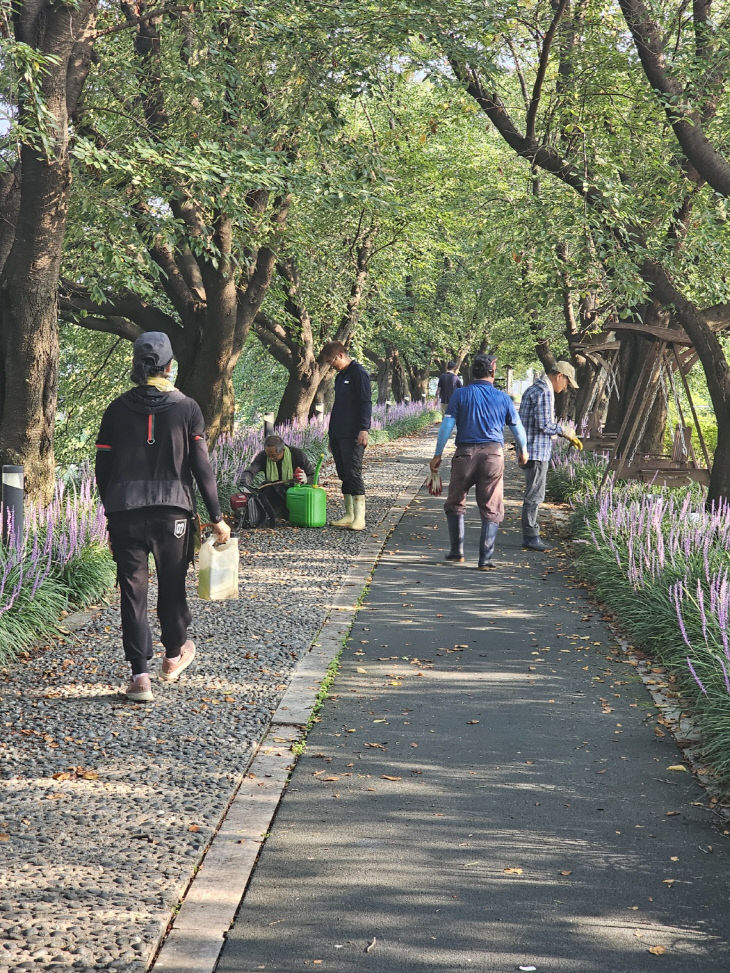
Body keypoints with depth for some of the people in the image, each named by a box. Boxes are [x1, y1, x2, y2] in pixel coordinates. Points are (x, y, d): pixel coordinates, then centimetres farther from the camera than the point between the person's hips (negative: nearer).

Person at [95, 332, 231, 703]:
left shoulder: (117, 409, 4)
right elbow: (201, 467, -3)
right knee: (172, 586, 17)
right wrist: (216, 518, 2)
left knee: (132, 592, 3)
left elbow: (103, 468, 6)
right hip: (173, 512, 0)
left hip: (124, 514, 1)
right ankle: (175, 655, 36)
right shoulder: (186, 408, -1)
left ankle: (140, 674, -3)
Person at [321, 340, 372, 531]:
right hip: (338, 435, 9)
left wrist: (363, 429, -22)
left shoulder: (358, 373, -7)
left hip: (353, 436, -9)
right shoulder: (339, 376, 21)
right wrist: (332, 435, 24)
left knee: (353, 473, -11)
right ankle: (349, 516, 13)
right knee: (344, 475, 9)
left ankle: (359, 518, -10)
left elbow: (365, 402, -14)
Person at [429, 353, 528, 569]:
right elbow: (517, 428, 15)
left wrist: (438, 454, 2)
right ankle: (485, 559, 0)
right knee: (491, 510, 5)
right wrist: (523, 451, 33)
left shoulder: (460, 394, 2)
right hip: (494, 454, 1)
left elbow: (447, 425, -4)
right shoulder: (503, 398, 6)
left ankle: (457, 551, 17)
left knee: (455, 503, 17)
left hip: (465, 454, 0)